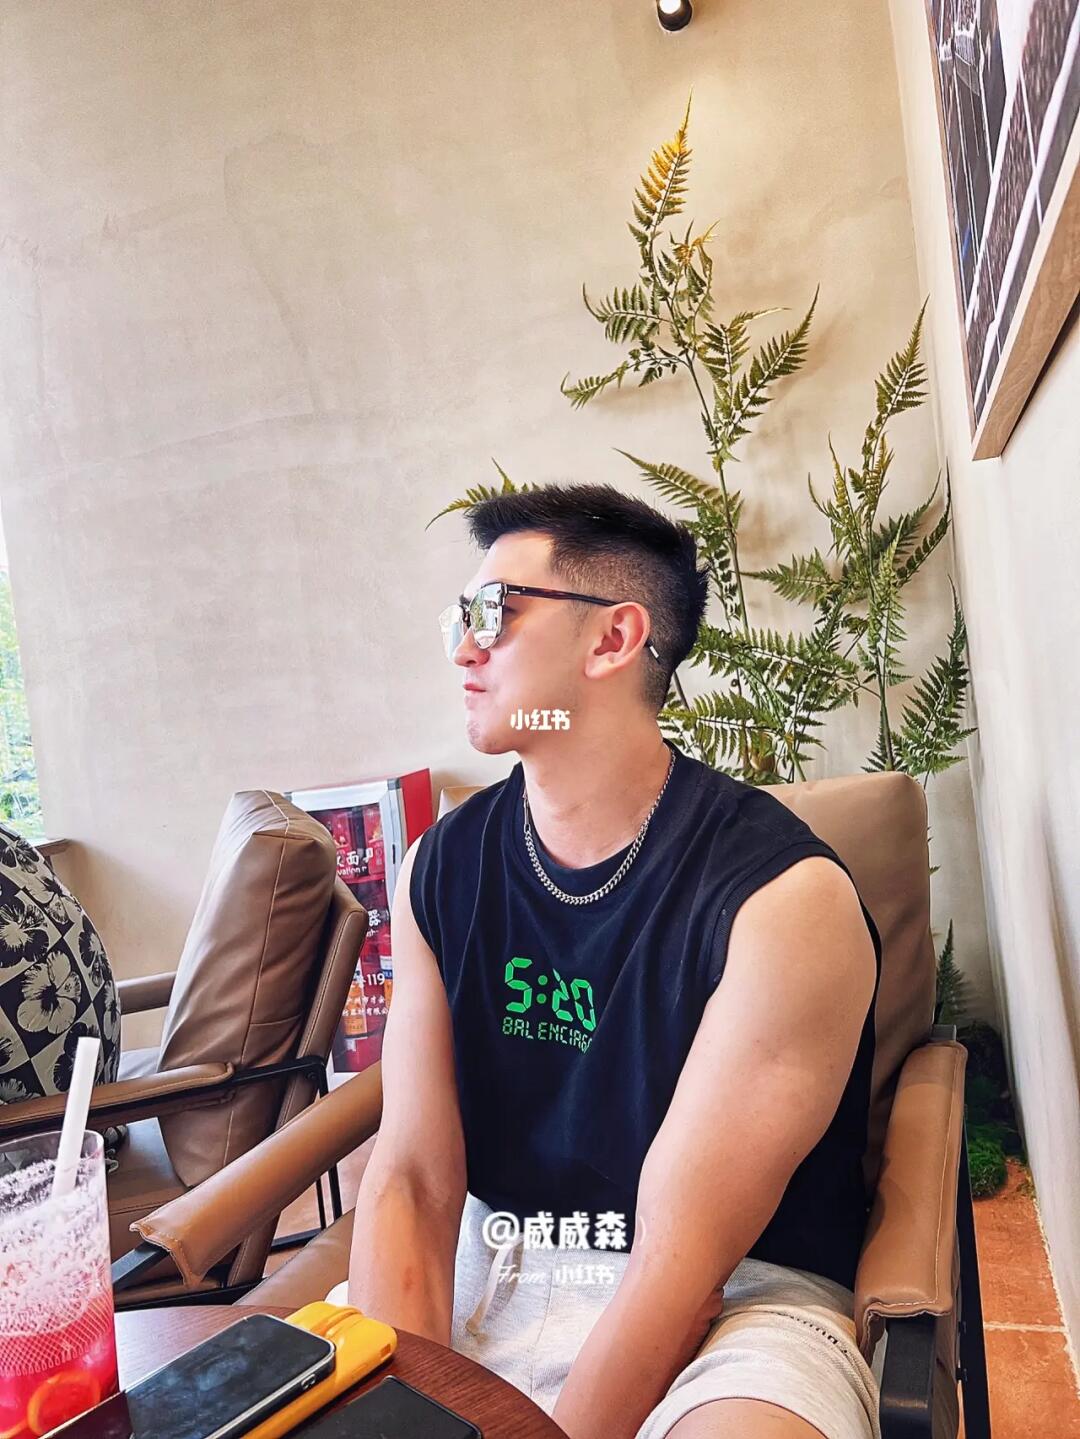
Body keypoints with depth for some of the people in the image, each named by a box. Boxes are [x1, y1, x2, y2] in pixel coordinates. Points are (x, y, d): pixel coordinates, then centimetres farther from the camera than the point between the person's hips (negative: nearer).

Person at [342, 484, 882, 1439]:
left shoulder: (784, 896, -19)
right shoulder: (441, 870, -2)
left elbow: (683, 1257, -18)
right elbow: (411, 1180, -4)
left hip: (736, 1294, -3)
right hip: (488, 1275, 4)